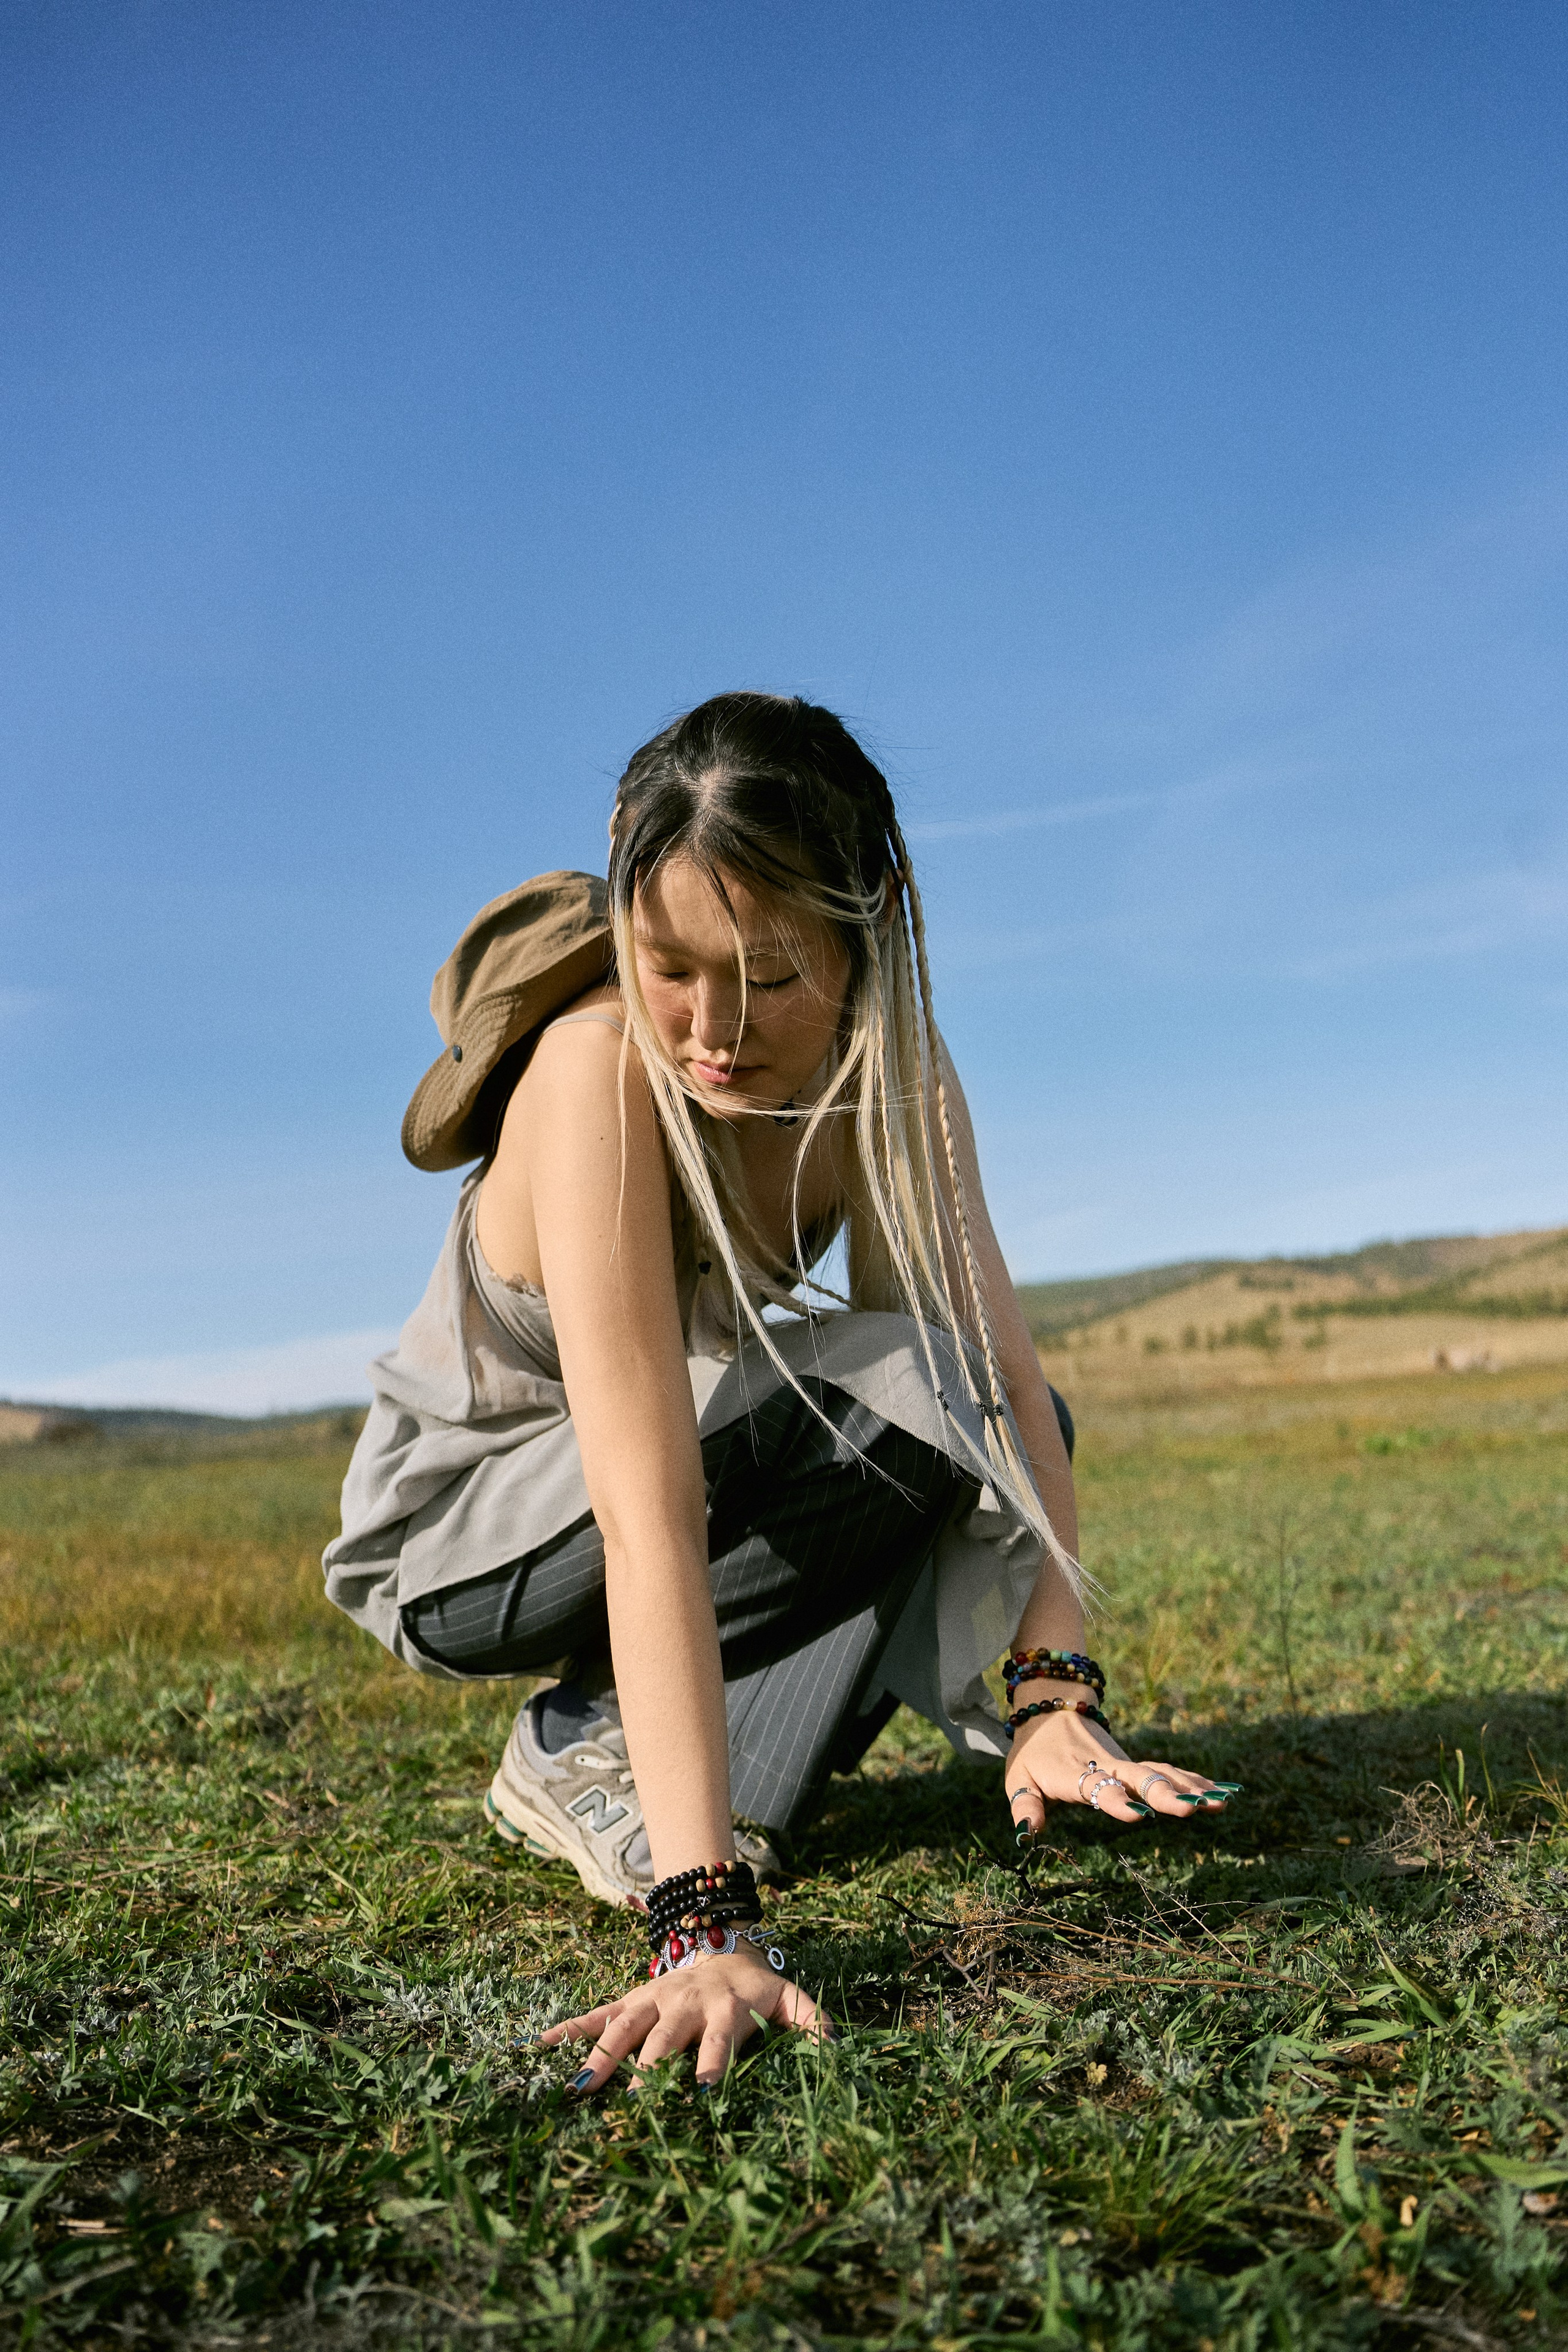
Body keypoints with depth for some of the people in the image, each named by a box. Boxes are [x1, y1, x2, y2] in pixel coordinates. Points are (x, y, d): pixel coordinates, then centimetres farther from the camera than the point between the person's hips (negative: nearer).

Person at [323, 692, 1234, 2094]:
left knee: (987, 1430, -12)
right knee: (899, 1405, -27)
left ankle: (630, 1743, -3)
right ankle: (586, 1745, -10)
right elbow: (647, 1511, -41)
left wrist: (1056, 1693, -29)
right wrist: (707, 1920, -44)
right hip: (458, 1533, -6)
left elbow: (1010, 1376, -18)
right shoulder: (600, 1072, -33)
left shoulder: (883, 1065, -15)